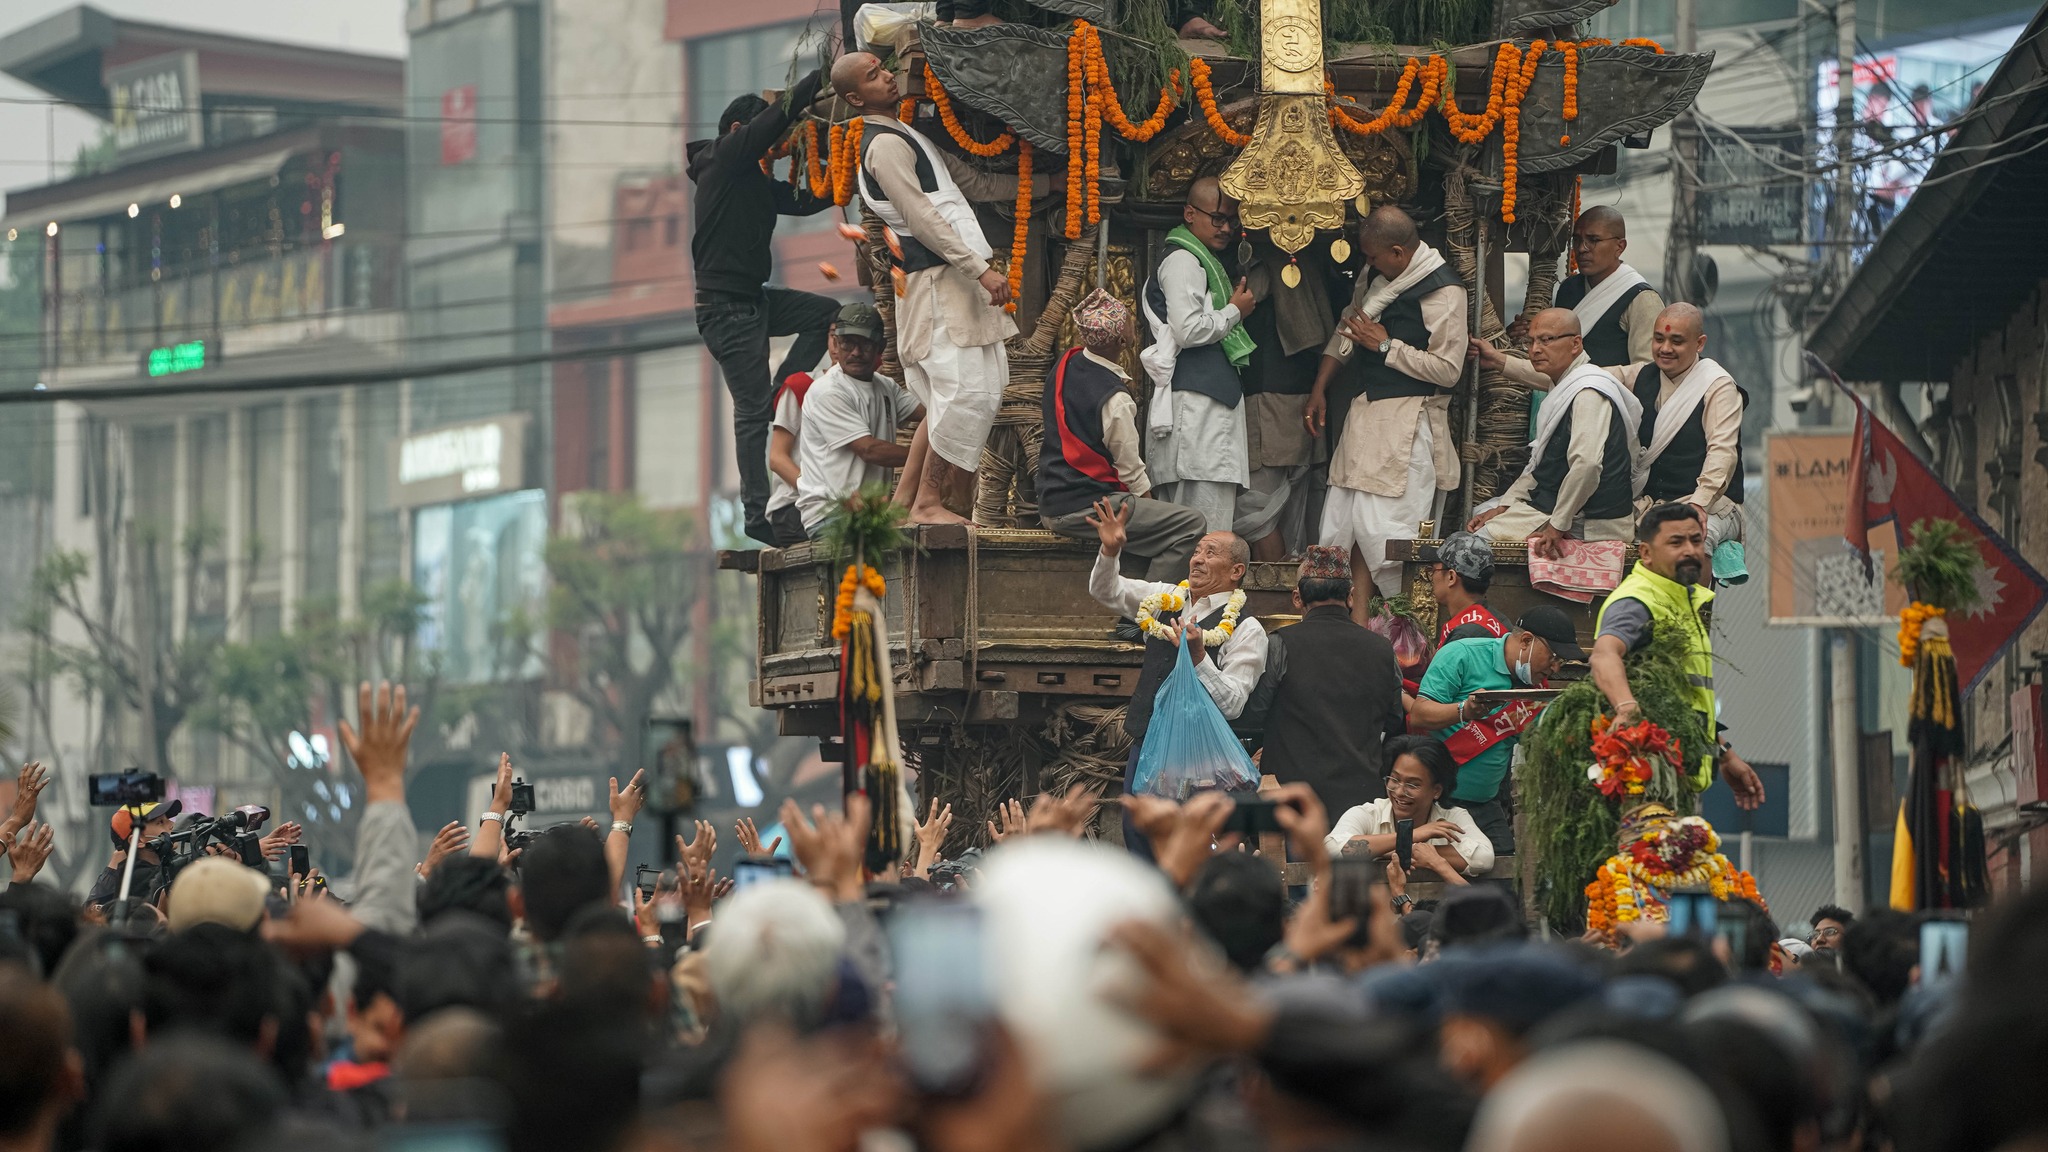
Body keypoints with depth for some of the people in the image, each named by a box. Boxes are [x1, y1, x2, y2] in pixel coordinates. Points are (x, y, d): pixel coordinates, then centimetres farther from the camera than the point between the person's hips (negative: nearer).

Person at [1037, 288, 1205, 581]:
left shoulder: (1065, 366, 4)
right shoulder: (1115, 400, -19)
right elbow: (1131, 470, -11)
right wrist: (1149, 503, 4)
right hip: (1086, 510, -10)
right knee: (1190, 524, -16)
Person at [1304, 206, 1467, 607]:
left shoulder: (1443, 291, -13)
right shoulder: (1377, 280, 12)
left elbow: (1448, 369, -17)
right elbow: (1346, 330, 27)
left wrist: (1385, 346, -11)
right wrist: (1319, 389, 23)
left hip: (1408, 421, -8)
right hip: (1364, 415, 8)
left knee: (1389, 533, -11)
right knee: (1345, 524, 5)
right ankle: (1356, 619, 9)